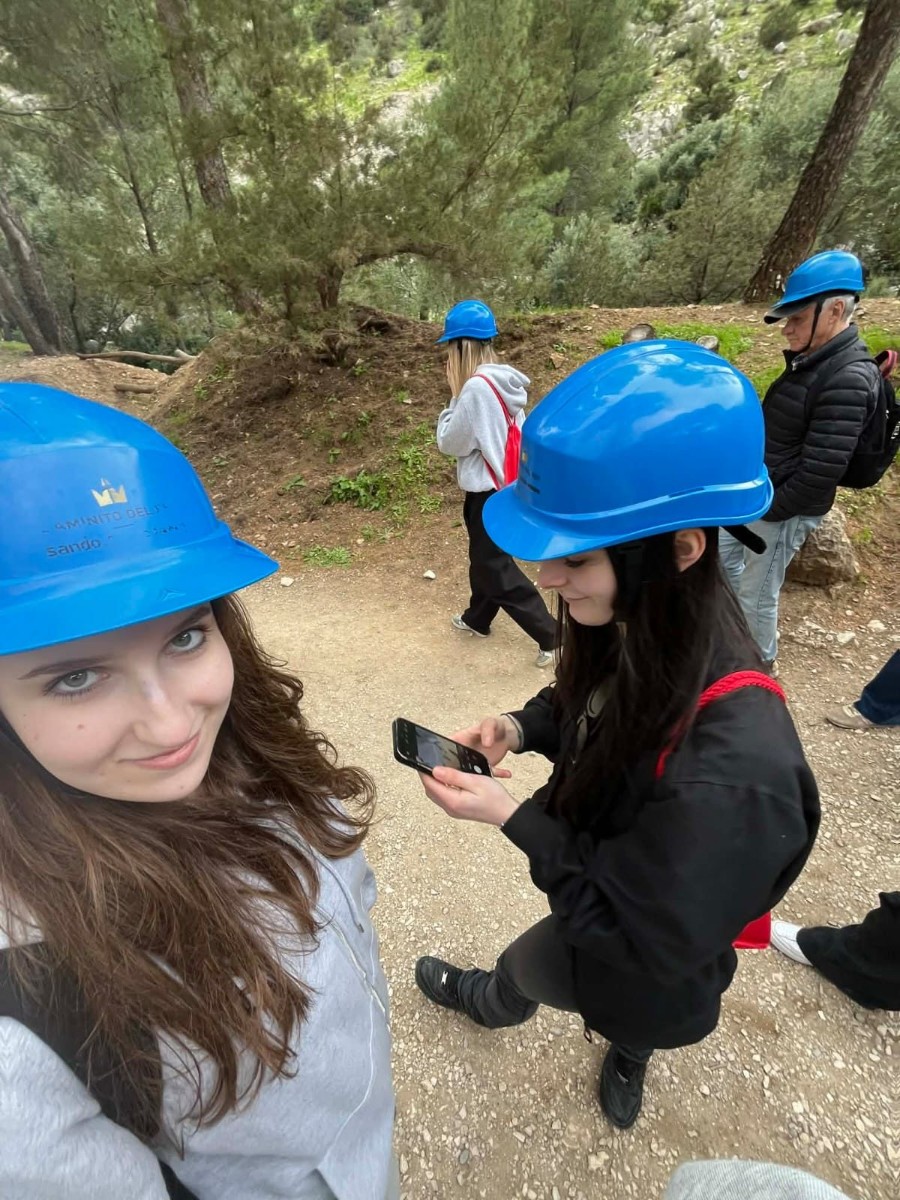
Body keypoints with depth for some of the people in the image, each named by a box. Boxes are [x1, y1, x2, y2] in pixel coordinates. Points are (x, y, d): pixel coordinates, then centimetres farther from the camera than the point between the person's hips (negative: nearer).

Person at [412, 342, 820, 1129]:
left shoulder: (727, 773, -46)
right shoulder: (643, 633, -24)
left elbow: (647, 940, -29)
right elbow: (589, 708, -2)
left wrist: (513, 817, -29)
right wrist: (519, 728, -19)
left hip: (638, 960, -4)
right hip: (604, 882, 4)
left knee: (518, 973, 30)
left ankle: (486, 1003, 68)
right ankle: (627, 1062, 73)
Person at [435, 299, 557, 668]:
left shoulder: (477, 387, -21)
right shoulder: (504, 382, 4)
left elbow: (450, 442, -14)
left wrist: (454, 396, -5)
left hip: (488, 491, -9)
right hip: (504, 485, 9)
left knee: (497, 570, 1)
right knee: (484, 557, 23)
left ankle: (552, 636, 7)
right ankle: (477, 618, 43)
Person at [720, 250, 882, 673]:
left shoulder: (848, 379, -24)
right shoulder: (812, 359, 8)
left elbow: (820, 471, -26)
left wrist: (771, 511, -17)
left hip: (784, 509, -10)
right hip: (758, 493, 10)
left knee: (757, 594, 3)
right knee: (724, 556, 24)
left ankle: (760, 662, 27)